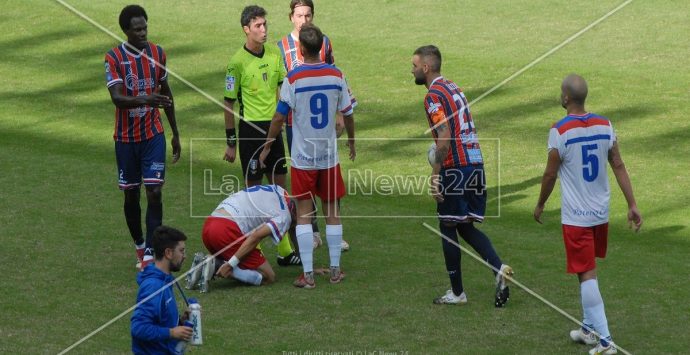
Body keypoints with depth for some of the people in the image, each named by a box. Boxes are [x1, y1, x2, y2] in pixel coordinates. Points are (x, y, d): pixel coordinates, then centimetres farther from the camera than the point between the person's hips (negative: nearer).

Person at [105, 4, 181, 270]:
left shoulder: (157, 54, 2)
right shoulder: (114, 58, -9)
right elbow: (117, 98, -22)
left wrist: (175, 133, 17)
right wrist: (145, 100, -42)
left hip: (153, 134, 1)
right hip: (126, 137, -1)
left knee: (154, 192, -9)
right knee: (131, 194, 8)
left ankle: (150, 255, -10)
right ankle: (139, 246, 28)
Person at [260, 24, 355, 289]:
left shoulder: (294, 78, -13)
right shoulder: (336, 76, -3)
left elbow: (280, 117, -9)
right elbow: (348, 114, 6)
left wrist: (267, 145, 5)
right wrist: (351, 141, 24)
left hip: (303, 157, -3)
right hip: (329, 155, 3)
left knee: (304, 213, 2)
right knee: (332, 211, 13)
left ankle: (308, 274, 0)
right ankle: (335, 270, 17)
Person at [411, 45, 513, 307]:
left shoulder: (434, 95, -11)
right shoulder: (453, 88, 17)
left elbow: (445, 137, -19)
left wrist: (435, 175, -17)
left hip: (456, 167, -8)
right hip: (476, 164, 8)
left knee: (448, 228, 4)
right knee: (466, 227, 15)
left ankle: (456, 293, 10)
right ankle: (499, 269, -4)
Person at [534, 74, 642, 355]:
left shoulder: (560, 131, -16)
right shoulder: (604, 126, 0)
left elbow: (550, 174, -9)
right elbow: (618, 167, 2)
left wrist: (540, 206, 7)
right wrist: (632, 204, 5)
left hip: (576, 217, -6)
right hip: (601, 213, 6)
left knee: (587, 275, -3)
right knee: (588, 271, 22)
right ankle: (589, 328, 31)